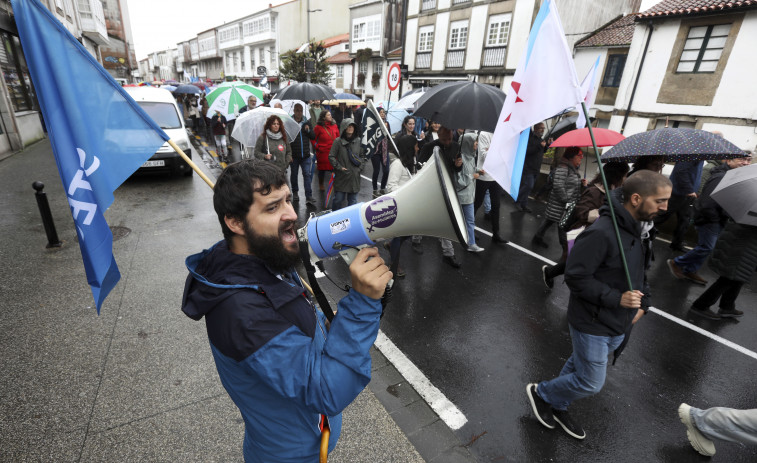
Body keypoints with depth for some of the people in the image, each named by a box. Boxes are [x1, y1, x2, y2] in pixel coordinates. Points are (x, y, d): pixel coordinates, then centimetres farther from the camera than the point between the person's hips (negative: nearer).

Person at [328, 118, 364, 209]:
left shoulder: (358, 141, 6)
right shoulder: (338, 141, -6)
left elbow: (362, 156, 18)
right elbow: (331, 157, -2)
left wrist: (360, 167, 7)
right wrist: (339, 167, -8)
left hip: (355, 176, 3)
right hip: (341, 176, -3)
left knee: (353, 200, 8)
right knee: (338, 198, 2)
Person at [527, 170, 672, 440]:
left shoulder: (639, 229, 4)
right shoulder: (601, 233, -27)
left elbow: (639, 271, 17)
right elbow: (575, 277, -26)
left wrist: (643, 302, 6)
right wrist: (616, 298, -27)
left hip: (618, 325, 9)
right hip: (592, 325, -9)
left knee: (579, 367, 23)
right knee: (590, 384, 3)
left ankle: (557, 408, 44)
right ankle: (540, 393, 27)